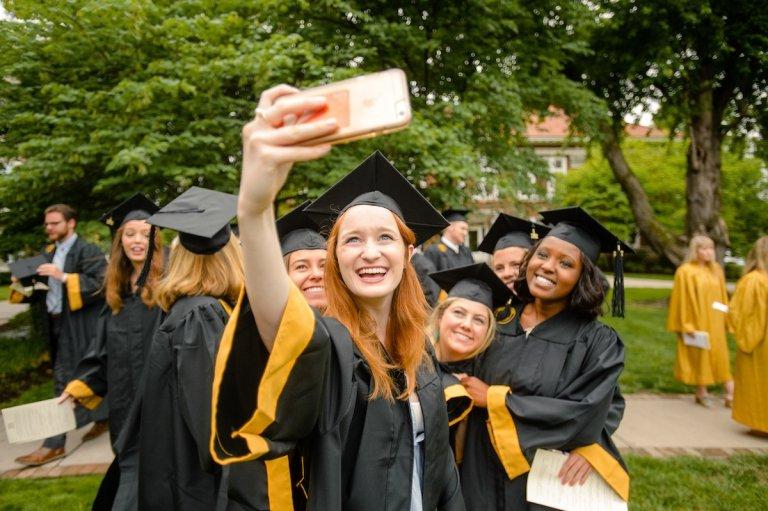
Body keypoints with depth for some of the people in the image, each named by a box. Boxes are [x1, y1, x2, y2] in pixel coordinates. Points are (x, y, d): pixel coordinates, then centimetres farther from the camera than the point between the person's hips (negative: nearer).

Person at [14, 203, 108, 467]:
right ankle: (103, 418, 32)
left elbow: (100, 284, -21)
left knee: (67, 383, -6)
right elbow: (49, 288, 19)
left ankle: (55, 444, -1)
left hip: (78, 326, -8)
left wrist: (64, 277, -28)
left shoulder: (88, 251, -11)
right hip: (60, 324, 8)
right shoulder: (52, 254, 14)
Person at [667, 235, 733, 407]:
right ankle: (701, 392, 17)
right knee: (699, 355, 4)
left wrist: (725, 318, 6)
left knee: (719, 356, 6)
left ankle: (730, 392, 10)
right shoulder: (685, 272, -10)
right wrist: (685, 325, -12)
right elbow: (681, 300, -10)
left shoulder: (716, 270, 6)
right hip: (696, 321, -4)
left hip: (714, 322, 5)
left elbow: (722, 296, 12)